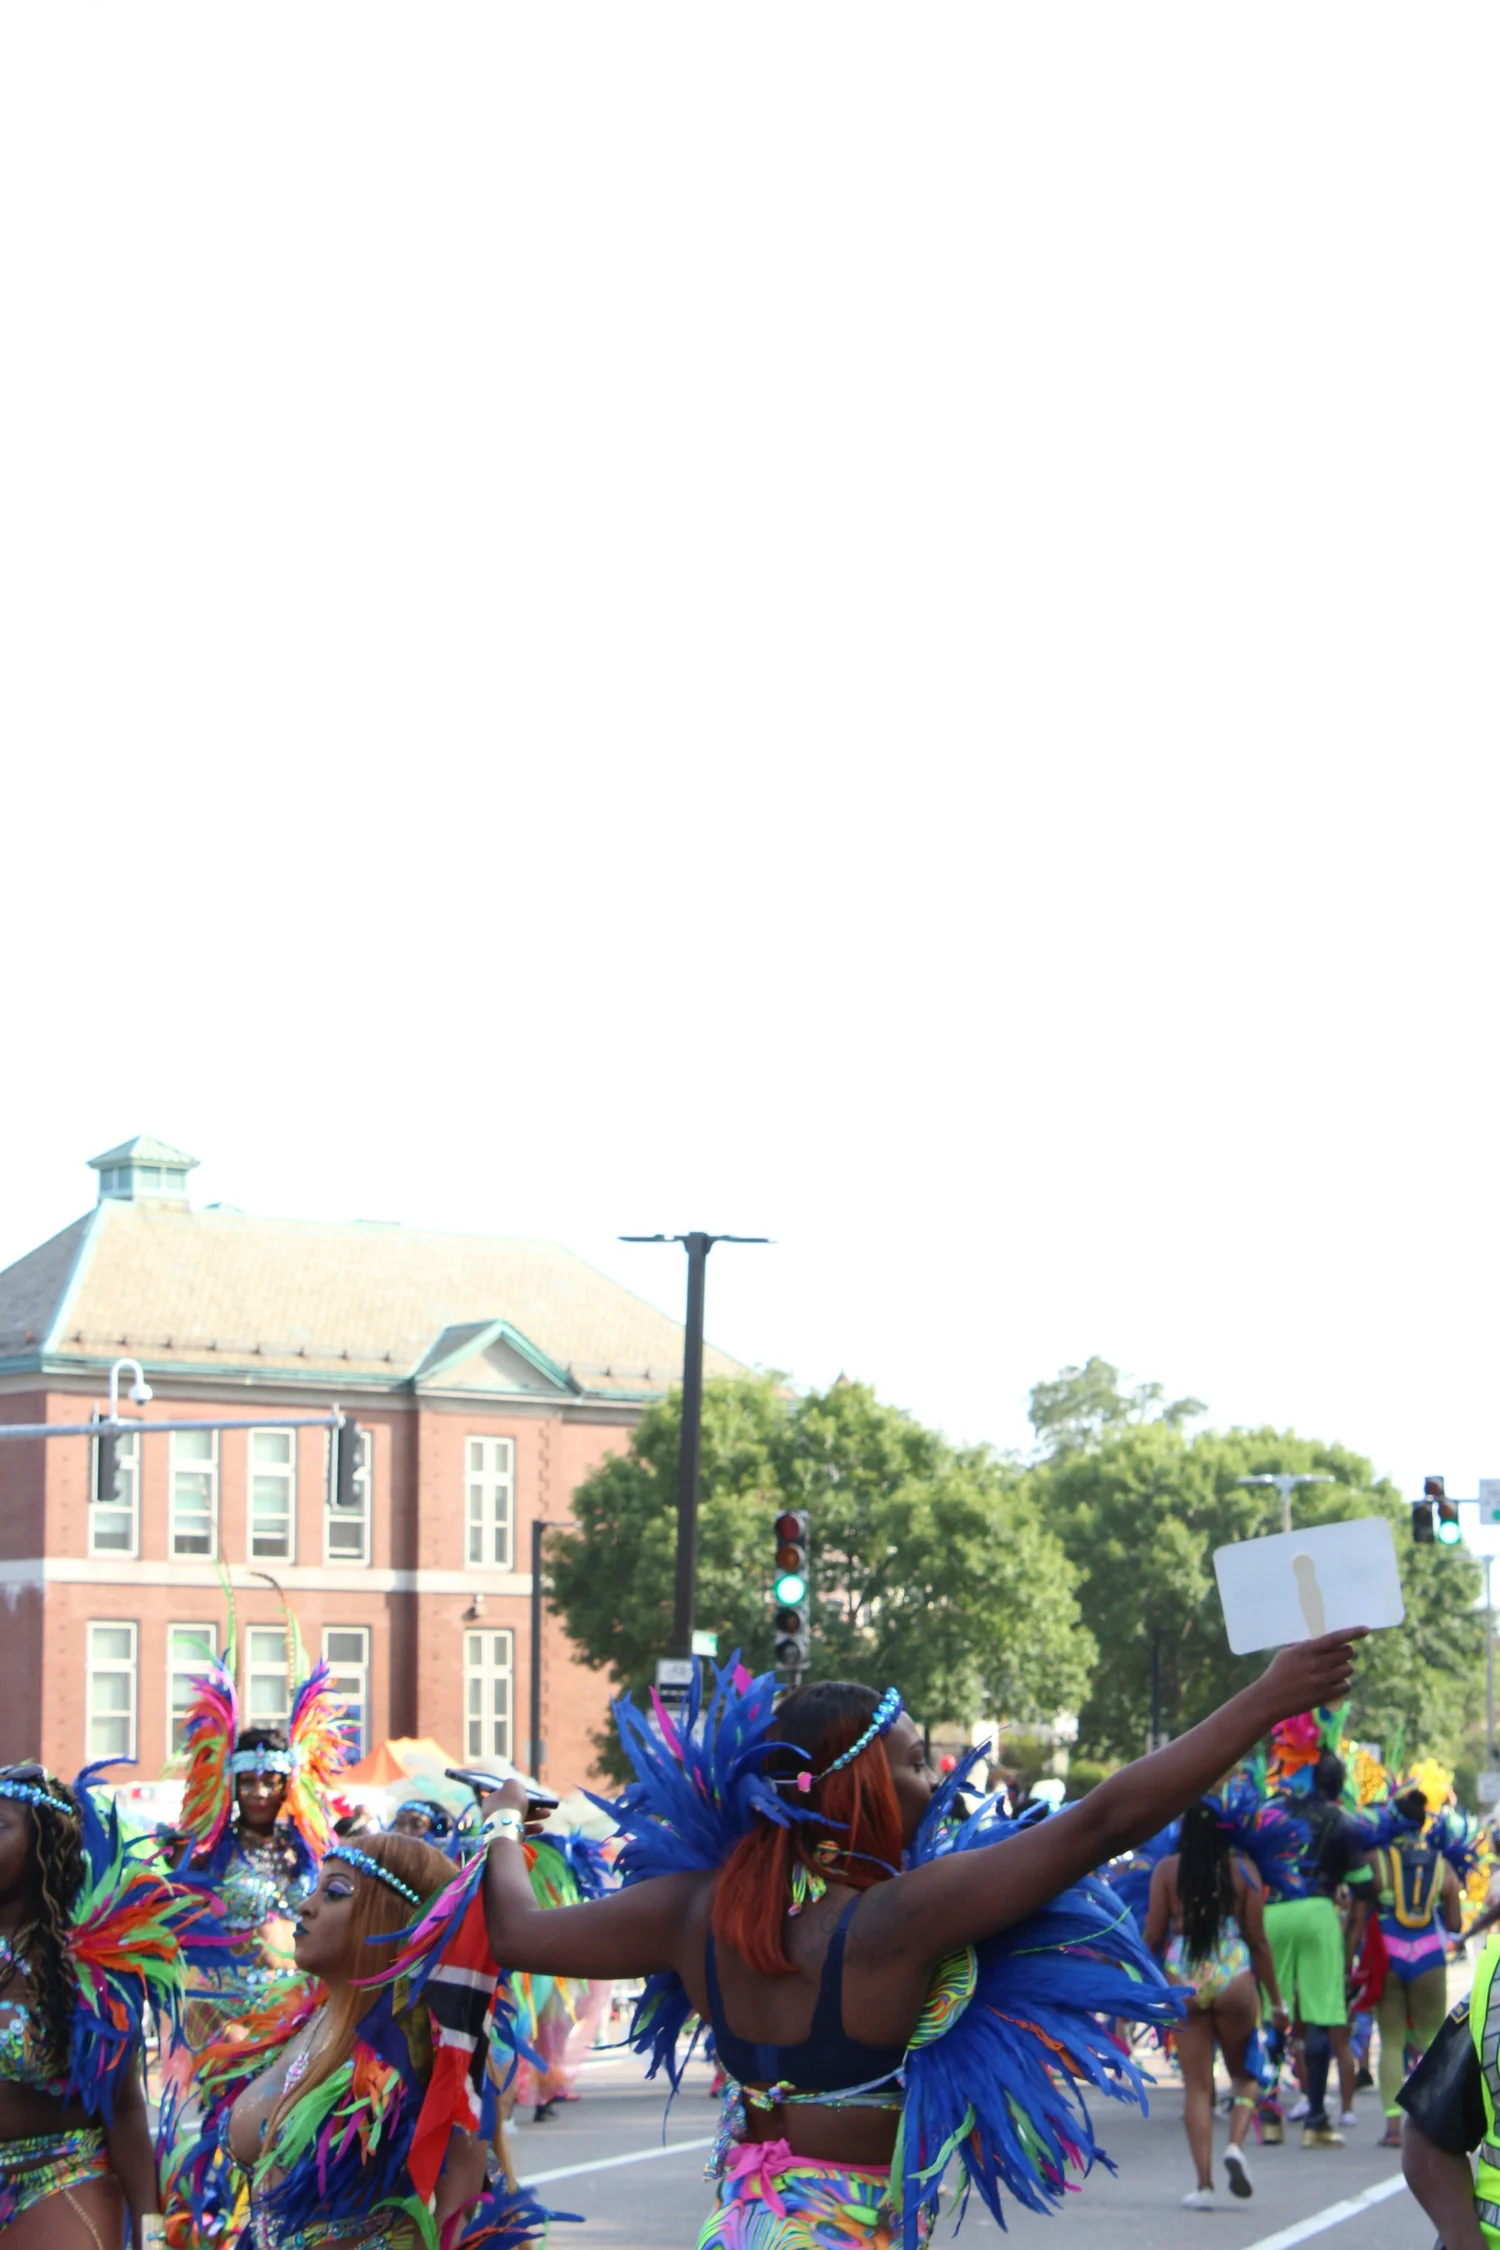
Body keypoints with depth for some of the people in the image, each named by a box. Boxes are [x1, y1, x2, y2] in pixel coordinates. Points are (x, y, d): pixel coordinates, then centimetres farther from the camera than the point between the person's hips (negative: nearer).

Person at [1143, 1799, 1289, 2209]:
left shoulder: (1168, 1870, 0)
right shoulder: (1242, 1870, 0)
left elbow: (1153, 1934, 0)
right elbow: (1257, 1940, 1)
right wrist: (1276, 1999, 8)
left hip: (1183, 1978, 0)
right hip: (1234, 1975, 0)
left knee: (1196, 2084, 7)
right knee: (1244, 2073, 18)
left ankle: (1204, 2183, 2)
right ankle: (1236, 2144, -8)